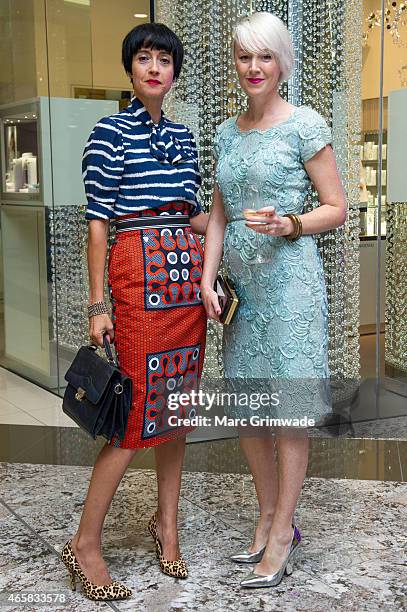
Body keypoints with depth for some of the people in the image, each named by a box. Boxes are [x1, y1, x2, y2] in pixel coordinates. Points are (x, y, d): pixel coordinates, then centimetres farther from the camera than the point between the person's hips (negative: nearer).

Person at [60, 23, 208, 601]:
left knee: (177, 402, 10)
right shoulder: (110, 132, -3)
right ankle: (86, 543, 5)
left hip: (187, 272, 7)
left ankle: (167, 521, 24)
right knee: (138, 408, -7)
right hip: (140, 272, -6)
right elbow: (98, 222, -7)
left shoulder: (182, 135, 16)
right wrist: (98, 305, -10)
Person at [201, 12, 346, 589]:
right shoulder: (226, 133, 14)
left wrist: (289, 225, -20)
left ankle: (282, 536, 11)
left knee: (288, 410, -1)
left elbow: (337, 209, -3)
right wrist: (207, 279, 5)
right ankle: (269, 519, 26)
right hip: (242, 280, 6)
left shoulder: (305, 124, -4)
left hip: (289, 277, -6)